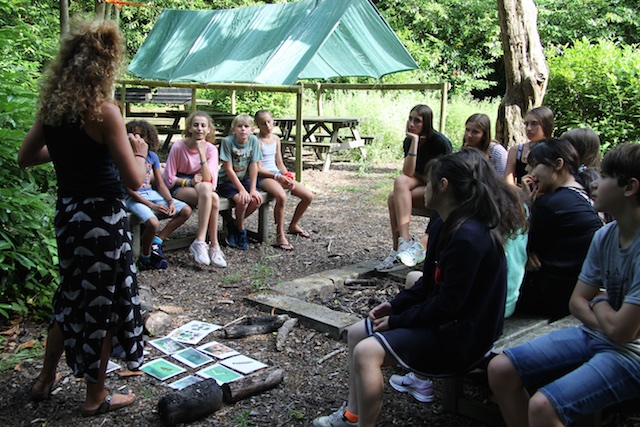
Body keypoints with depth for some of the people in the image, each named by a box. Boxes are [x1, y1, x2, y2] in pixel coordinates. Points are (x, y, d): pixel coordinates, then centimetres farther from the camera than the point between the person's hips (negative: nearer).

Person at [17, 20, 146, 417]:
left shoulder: (52, 105, 2)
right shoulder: (104, 110, -19)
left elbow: (26, 157, 14)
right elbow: (134, 180, -20)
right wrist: (140, 152, -1)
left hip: (68, 213, 7)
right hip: (103, 218, -7)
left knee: (72, 295, 25)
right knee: (102, 304, 9)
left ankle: (47, 379, 39)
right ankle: (97, 396, 25)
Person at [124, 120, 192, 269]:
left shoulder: (152, 156, 7)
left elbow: (160, 184, 9)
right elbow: (129, 189, -13)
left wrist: (171, 201, -9)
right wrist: (152, 206, -18)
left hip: (151, 194, 7)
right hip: (133, 198, -7)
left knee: (186, 210, -6)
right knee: (153, 223, -33)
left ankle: (156, 241, 2)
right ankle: (145, 257, -3)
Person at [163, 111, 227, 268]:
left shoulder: (211, 149, -7)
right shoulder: (178, 146, -13)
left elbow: (209, 180, -21)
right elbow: (169, 179, -8)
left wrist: (201, 153, -26)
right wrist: (190, 182, -19)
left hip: (203, 189, 3)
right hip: (179, 188, -3)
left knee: (213, 198, -34)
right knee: (210, 195, -34)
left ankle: (200, 242, -28)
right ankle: (214, 246, -30)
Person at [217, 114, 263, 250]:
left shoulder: (253, 140, -8)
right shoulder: (227, 141, -18)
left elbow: (254, 166, -7)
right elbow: (228, 169, -18)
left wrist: (253, 189, -13)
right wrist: (242, 190, -21)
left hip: (245, 179, 4)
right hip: (227, 181, -4)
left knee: (257, 200, -20)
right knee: (242, 200, -28)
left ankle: (235, 224, 4)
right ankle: (240, 230, -1)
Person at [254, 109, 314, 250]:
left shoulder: (276, 139, 13)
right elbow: (258, 168, -13)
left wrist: (288, 176, 0)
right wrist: (277, 176, -18)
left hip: (278, 174, 8)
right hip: (263, 176, -8)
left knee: (308, 196, -3)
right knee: (282, 196, -38)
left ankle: (294, 225, 20)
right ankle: (280, 235, -25)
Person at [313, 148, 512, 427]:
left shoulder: (468, 237, -26)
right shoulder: (445, 226, 7)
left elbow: (447, 305, -25)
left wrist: (397, 321, -15)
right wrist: (394, 306, 3)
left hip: (460, 336, -11)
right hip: (439, 319, 11)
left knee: (367, 352, -24)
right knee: (357, 332, 9)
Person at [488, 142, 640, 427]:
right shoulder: (605, 236, 1)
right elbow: (577, 302, 6)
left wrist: (599, 302, -3)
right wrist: (605, 320, -13)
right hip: (594, 336, 8)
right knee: (500, 369, -3)